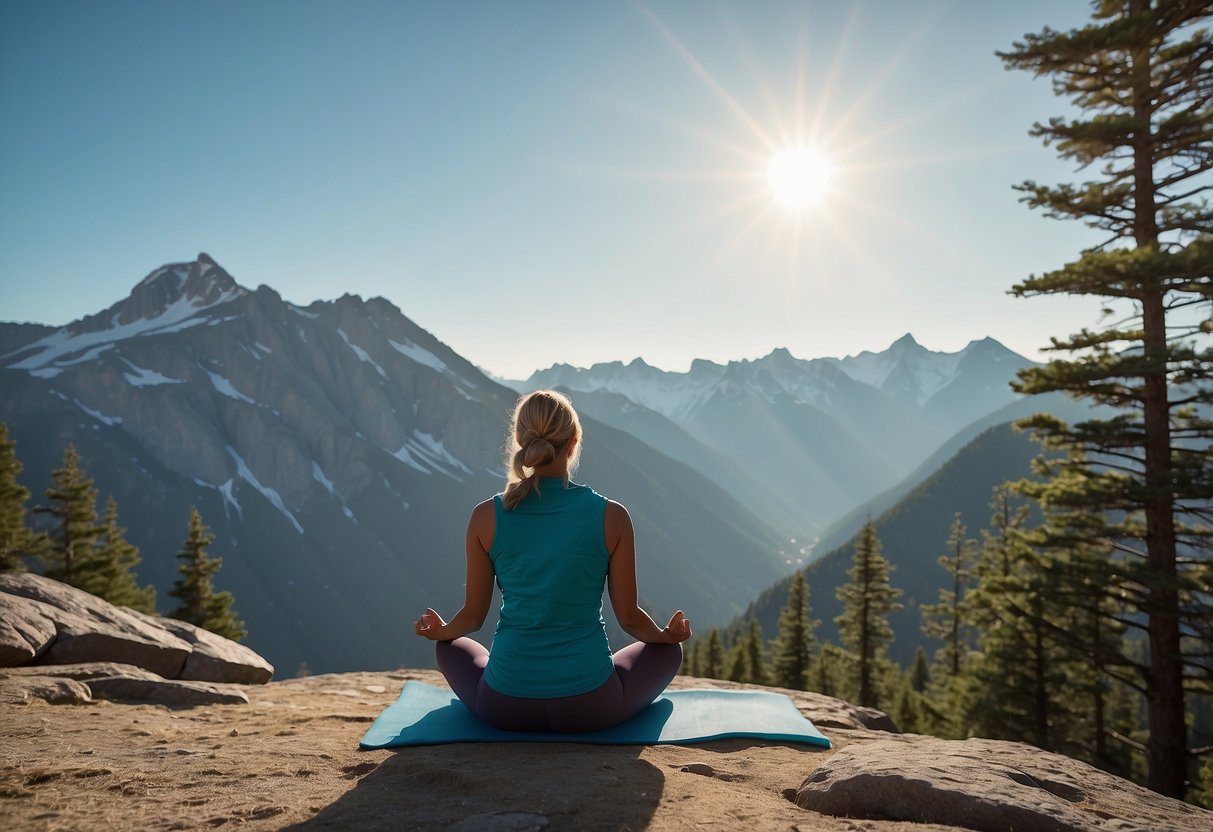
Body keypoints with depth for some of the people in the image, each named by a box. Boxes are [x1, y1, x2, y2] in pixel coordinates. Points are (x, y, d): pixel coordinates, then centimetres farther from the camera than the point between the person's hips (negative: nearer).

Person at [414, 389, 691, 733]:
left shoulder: (487, 516, -8)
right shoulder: (611, 516, -11)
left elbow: (473, 616, 2)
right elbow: (629, 617, -2)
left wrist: (440, 630, 25)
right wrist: (667, 634, 21)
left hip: (505, 708, 1)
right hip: (592, 708, -1)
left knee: (451, 646, 34)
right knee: (667, 649, 28)